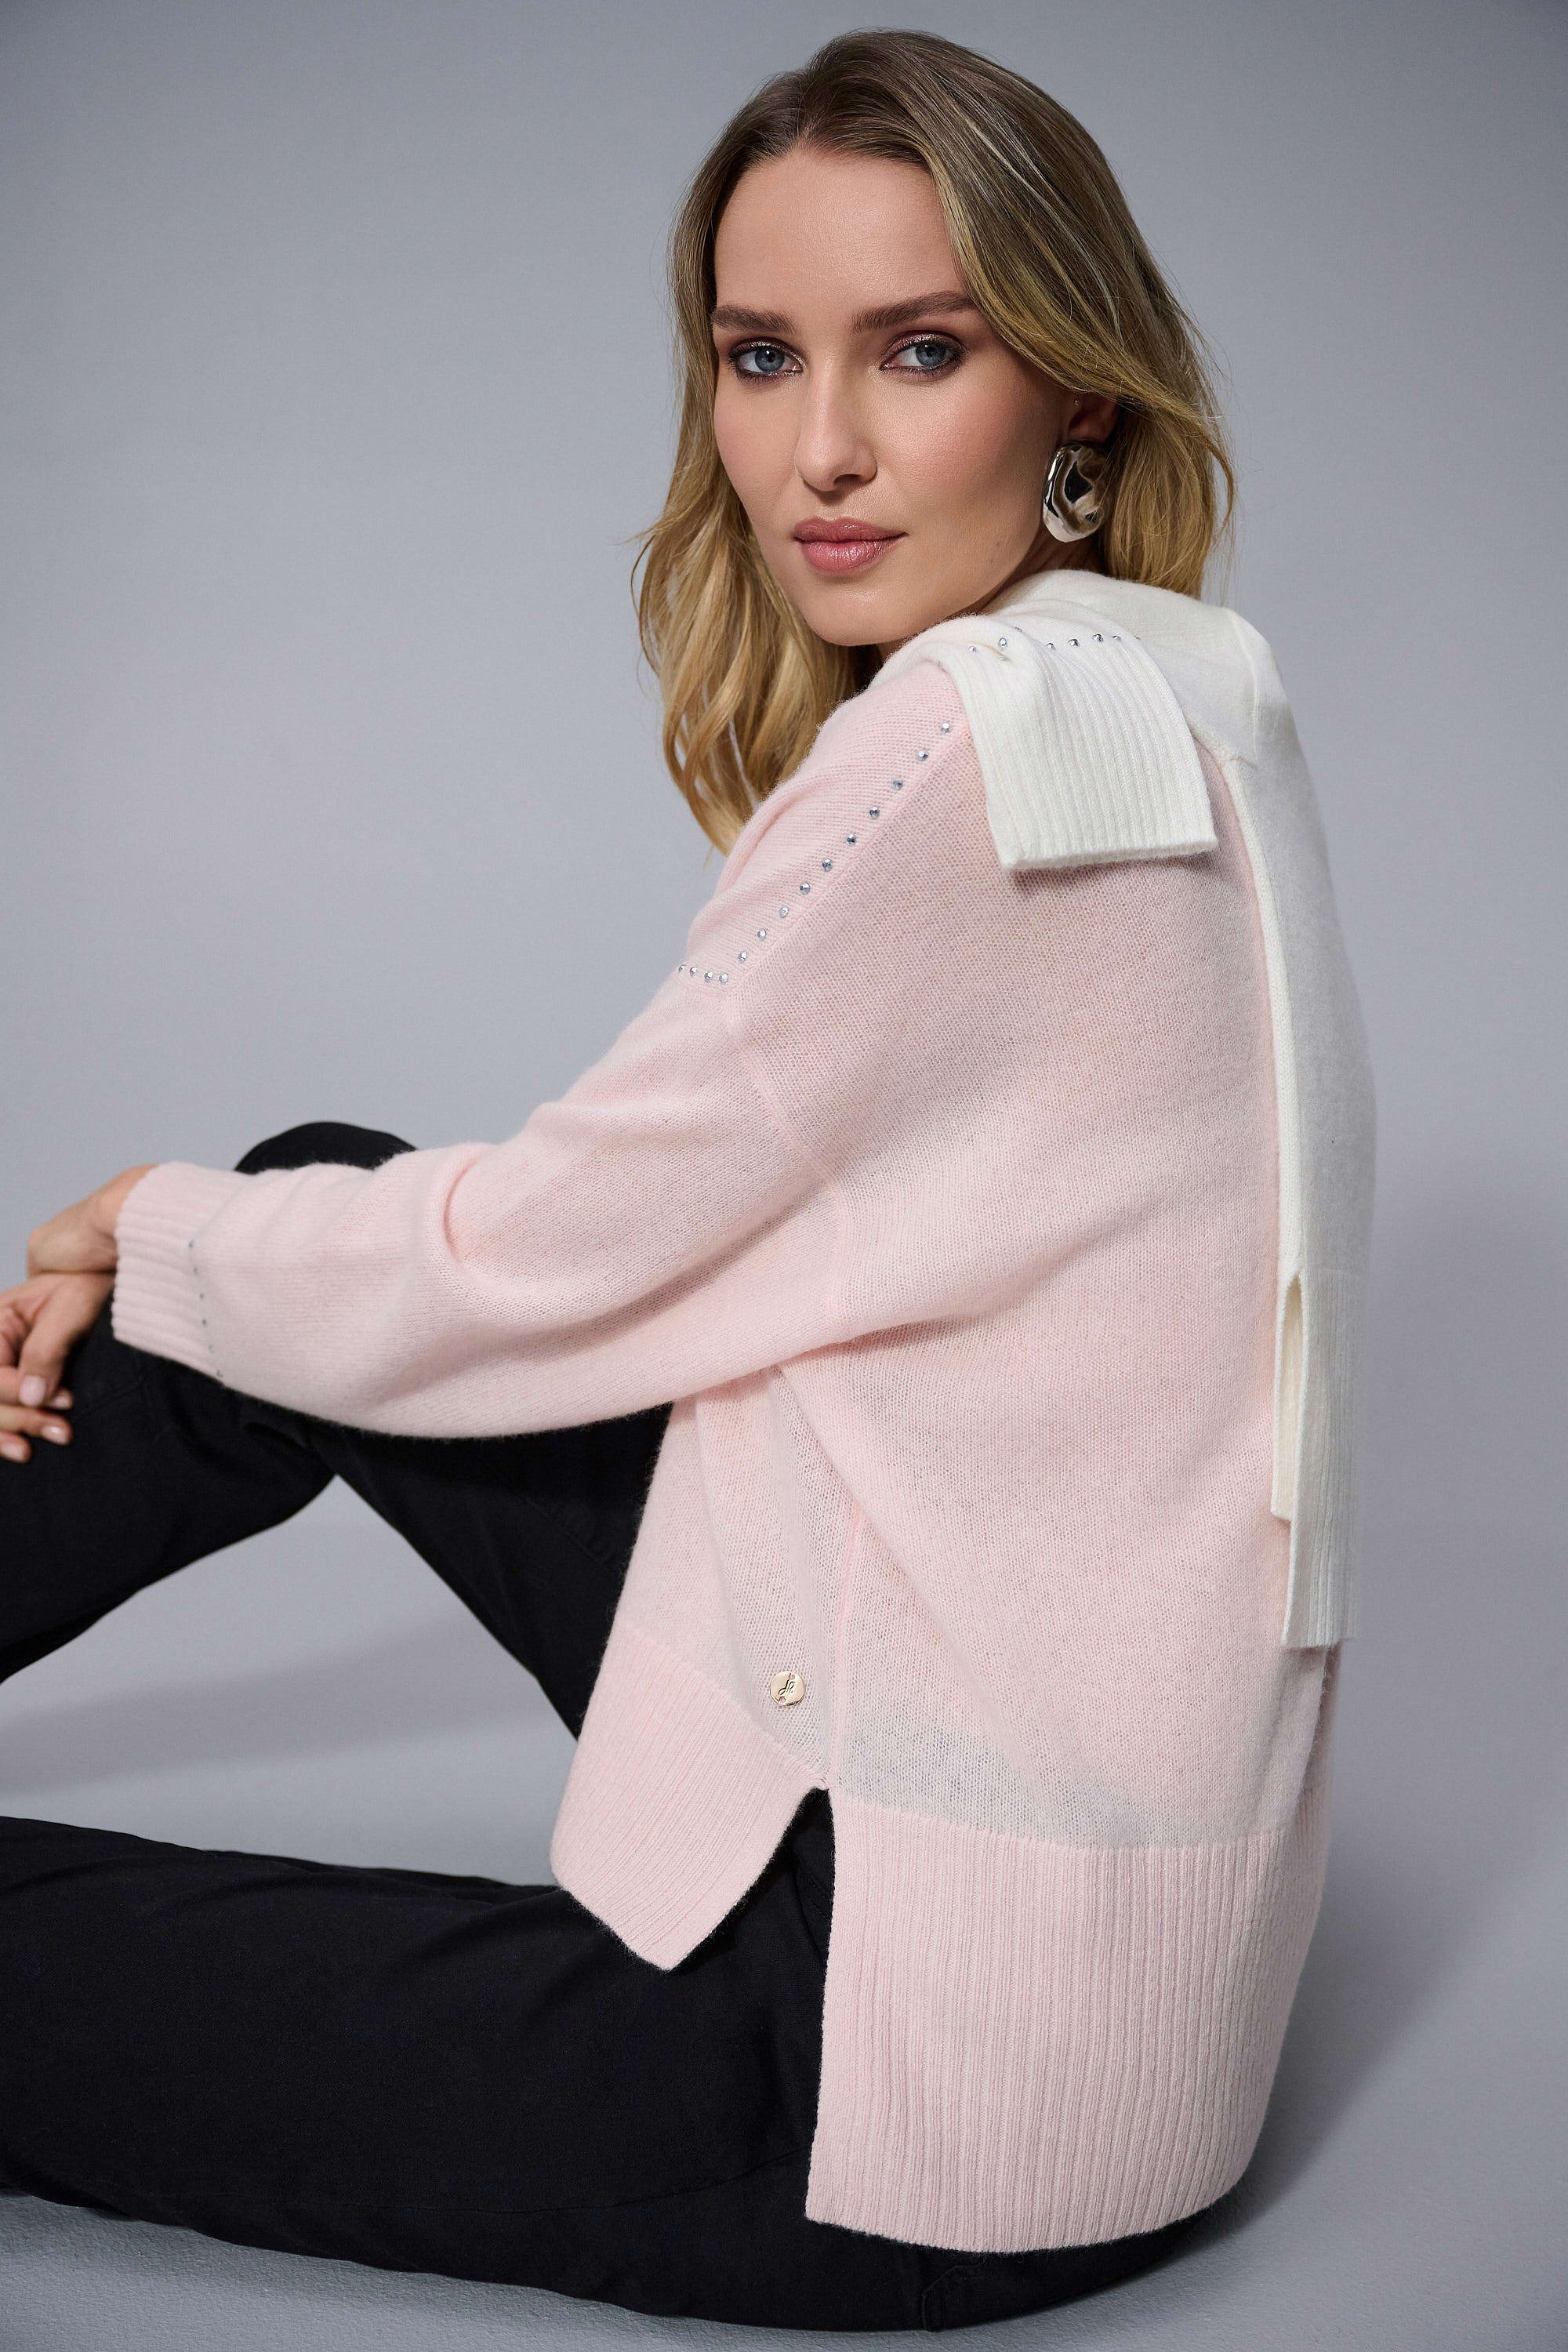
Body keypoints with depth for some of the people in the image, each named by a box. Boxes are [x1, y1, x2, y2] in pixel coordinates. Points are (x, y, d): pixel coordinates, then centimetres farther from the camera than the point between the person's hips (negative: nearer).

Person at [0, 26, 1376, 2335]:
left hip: (934, 2059, -9)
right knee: (325, 1221, 13)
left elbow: (522, 1279, -13)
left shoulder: (991, 734, -22)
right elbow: (657, 1236, 13)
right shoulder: (1168, 691, 8)